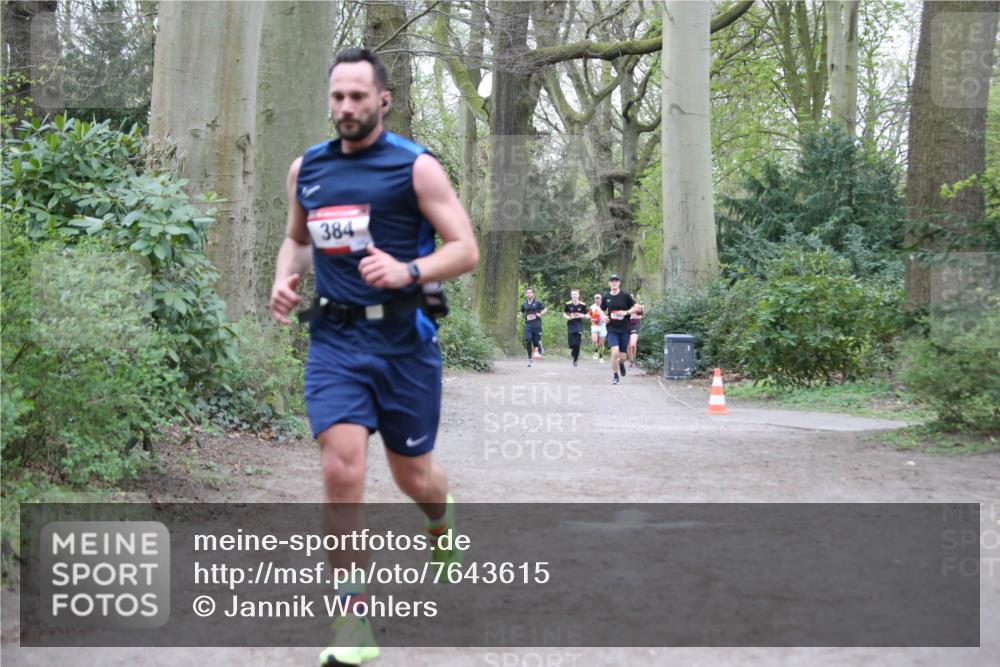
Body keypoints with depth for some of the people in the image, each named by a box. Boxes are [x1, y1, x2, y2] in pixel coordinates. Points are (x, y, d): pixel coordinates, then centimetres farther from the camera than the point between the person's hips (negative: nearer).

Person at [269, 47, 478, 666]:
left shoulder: (416, 167, -6)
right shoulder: (307, 168, 8)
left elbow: (466, 249, -8)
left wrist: (408, 271, -25)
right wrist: (285, 279, 3)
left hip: (403, 338, -2)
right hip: (335, 340, 2)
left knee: (413, 474, 12)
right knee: (341, 471, -15)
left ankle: (444, 522, 51)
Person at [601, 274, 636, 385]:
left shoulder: (625, 296, -4)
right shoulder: (606, 298, 2)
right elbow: (601, 311, 16)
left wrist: (626, 312, -15)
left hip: (624, 330, 0)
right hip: (612, 329, 0)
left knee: (622, 356, 4)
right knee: (615, 352, -20)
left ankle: (621, 363, 43)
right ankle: (615, 376, -1)